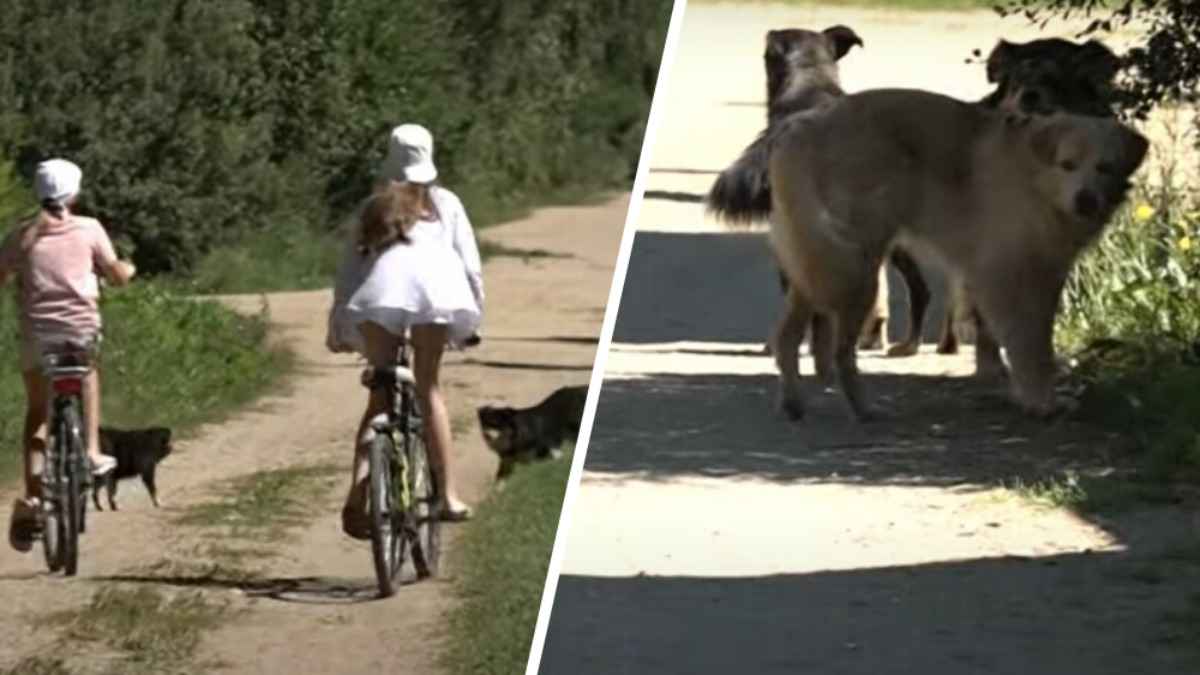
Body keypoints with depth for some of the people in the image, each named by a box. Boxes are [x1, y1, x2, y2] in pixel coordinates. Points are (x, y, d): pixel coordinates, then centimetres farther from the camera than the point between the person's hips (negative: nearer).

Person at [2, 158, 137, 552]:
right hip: (82, 328, 0)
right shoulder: (89, 229, 2)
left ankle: (33, 496, -7)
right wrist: (128, 269, 26)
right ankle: (92, 451, 23)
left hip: (37, 331, 0)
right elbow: (117, 276, 3)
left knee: (37, 413, 10)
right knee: (88, 374, 34)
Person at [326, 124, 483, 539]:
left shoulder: (372, 208, 31)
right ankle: (448, 496, 2)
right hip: (434, 287, -1)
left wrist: (336, 329, 25)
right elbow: (470, 263, 19)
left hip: (378, 291, 1)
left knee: (379, 396, 6)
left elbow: (348, 269, 25)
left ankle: (358, 494, -13)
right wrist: (473, 319, 23)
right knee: (428, 389, 9)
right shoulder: (444, 203, 28)